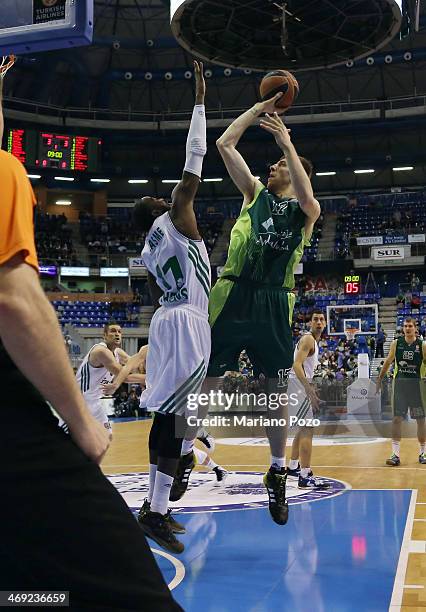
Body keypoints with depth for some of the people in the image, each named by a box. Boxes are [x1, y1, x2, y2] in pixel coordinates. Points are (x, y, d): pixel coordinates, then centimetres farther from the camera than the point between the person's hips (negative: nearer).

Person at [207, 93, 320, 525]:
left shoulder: (305, 211, 10)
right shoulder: (255, 193, 15)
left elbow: (306, 198, -17)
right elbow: (224, 144, 9)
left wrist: (286, 141, -17)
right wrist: (260, 107, 11)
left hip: (275, 302, -1)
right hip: (234, 294, 1)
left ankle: (277, 473, 20)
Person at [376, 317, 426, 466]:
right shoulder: (396, 343, 1)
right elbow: (388, 362, 10)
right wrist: (379, 380, 11)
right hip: (400, 383, 1)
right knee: (397, 419, -4)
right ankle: (395, 454, -2)